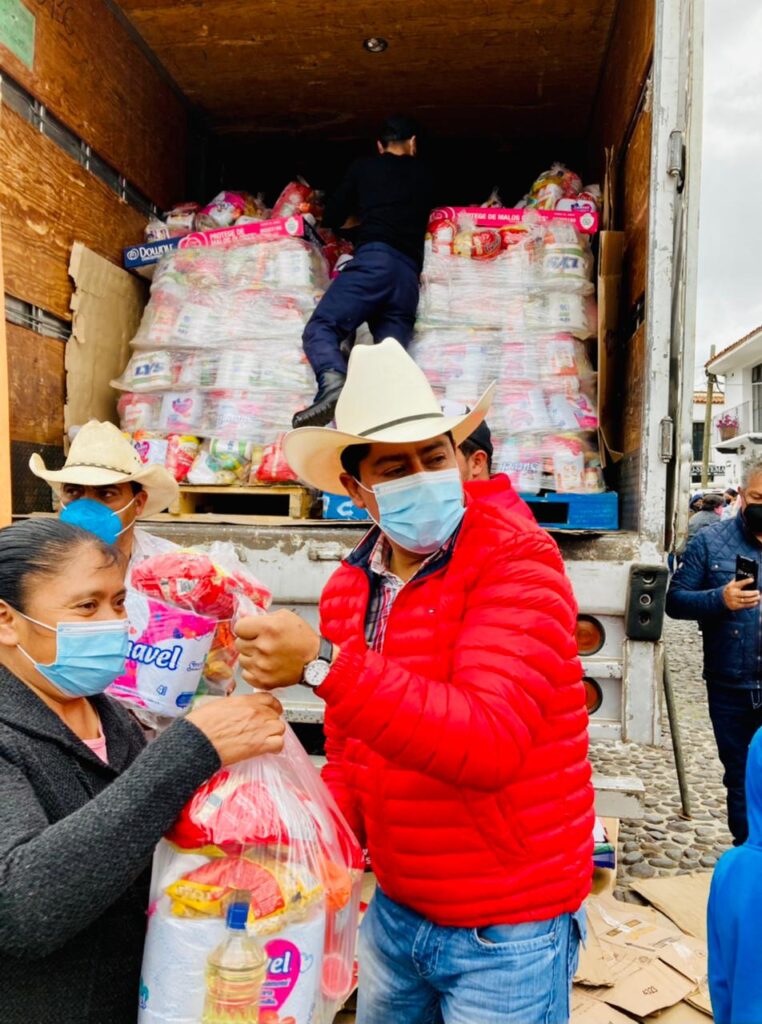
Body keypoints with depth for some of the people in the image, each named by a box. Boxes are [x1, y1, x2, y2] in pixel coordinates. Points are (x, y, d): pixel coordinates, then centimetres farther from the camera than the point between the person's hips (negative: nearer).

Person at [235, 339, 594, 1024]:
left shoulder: (516, 559, -20)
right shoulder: (347, 590, -1)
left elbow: (488, 744, -32)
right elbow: (350, 760, 7)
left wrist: (324, 663, -37)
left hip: (506, 928, -5)